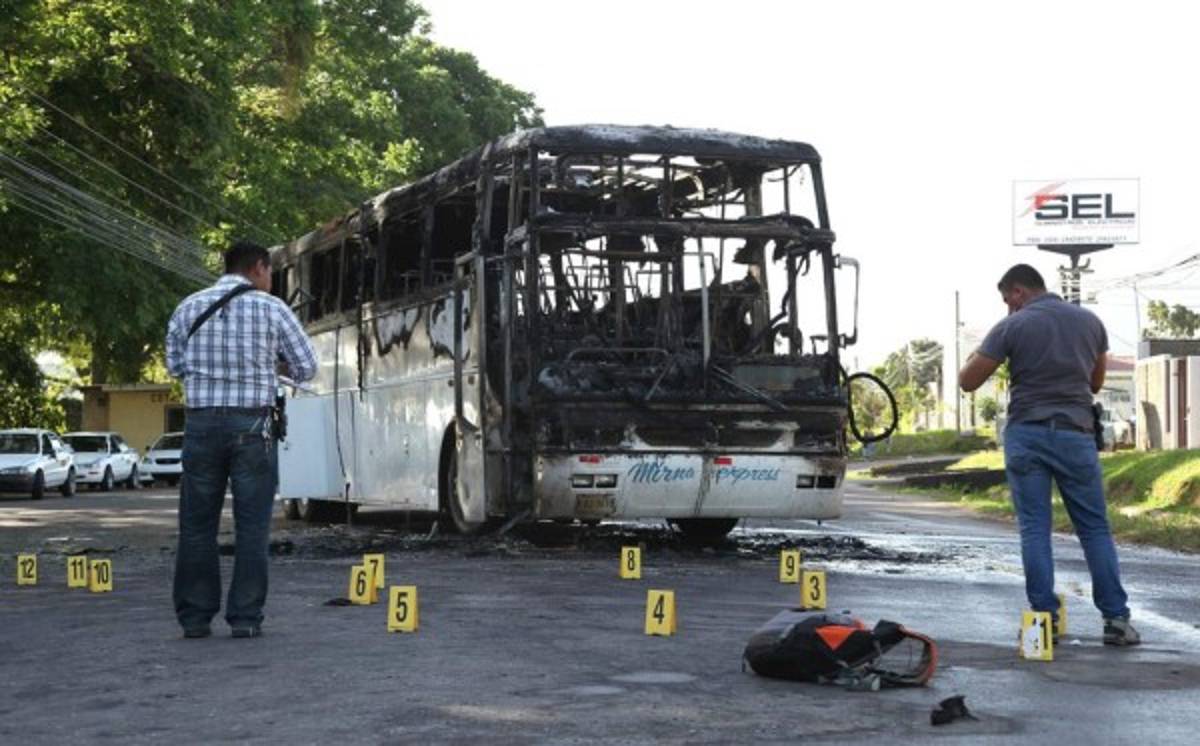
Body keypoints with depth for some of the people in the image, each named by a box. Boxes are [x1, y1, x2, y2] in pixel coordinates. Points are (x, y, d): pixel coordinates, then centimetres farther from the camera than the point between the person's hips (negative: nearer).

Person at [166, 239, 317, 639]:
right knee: (251, 525, 3)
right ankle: (245, 618, 2)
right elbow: (306, 368, 5)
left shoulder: (189, 307, 6)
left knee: (197, 523, 8)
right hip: (251, 426, -2)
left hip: (202, 423, 2)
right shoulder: (271, 308, -1)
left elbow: (175, 365, 15)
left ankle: (194, 617, 10)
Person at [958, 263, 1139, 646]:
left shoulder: (1011, 328, -4)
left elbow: (968, 381, -1)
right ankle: (1116, 618, 3)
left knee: (1034, 529, 2)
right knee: (1095, 528, 7)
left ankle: (1043, 618, -1)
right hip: (1075, 432, 2)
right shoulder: (1090, 321, 8)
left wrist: (975, 357, 18)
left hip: (1026, 434, -2)